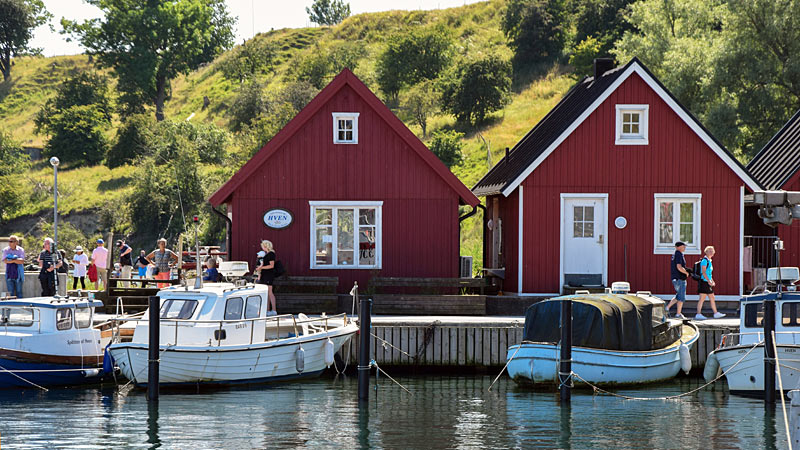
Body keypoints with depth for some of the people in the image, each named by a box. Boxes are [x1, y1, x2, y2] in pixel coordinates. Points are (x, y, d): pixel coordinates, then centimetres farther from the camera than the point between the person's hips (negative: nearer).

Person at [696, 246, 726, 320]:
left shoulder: (709, 261, 18)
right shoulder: (704, 261, -10)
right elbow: (703, 272, -18)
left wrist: (712, 281, 19)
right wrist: (709, 281, -23)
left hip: (708, 283, 10)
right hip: (704, 282, -10)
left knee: (712, 298, 11)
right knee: (702, 298, -9)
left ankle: (716, 313, 16)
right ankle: (698, 314, -8)